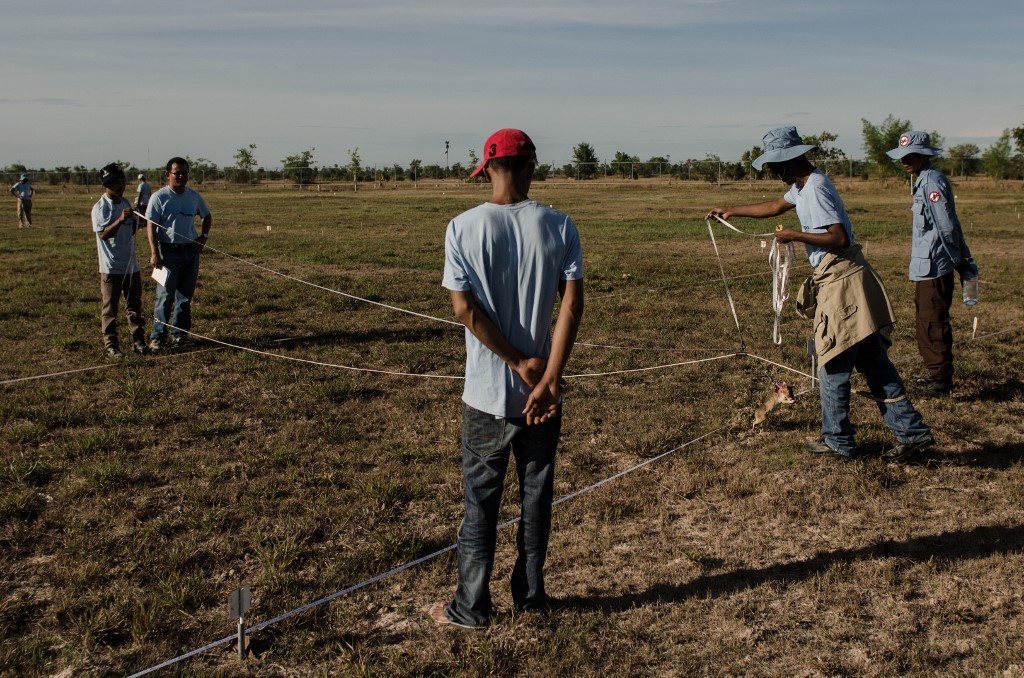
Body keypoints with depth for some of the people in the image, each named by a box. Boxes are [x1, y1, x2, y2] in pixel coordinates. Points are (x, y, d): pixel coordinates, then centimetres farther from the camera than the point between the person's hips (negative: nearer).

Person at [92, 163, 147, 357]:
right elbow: (103, 233, -20)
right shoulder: (100, 207, -10)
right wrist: (120, 220, -32)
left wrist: (137, 221, -3)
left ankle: (138, 341, 19)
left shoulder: (126, 203, 11)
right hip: (111, 266, -6)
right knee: (110, 308, 2)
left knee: (135, 305, 11)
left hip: (131, 264, 6)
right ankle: (110, 345, 9)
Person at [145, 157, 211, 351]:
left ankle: (179, 333, 19)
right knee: (165, 295, -6)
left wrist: (204, 235, 9)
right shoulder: (159, 197, -5)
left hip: (191, 250, 5)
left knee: (186, 295, 9)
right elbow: (151, 227, -8)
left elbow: (206, 216, 26)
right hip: (169, 250, -5)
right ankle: (157, 336, 0)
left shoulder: (194, 196, 9)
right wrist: (154, 253, -17)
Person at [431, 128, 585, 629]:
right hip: (541, 389, 2)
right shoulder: (559, 226, -4)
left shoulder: (464, 228, -8)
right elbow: (572, 305, -12)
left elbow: (464, 308, -13)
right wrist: (548, 378, -15)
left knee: (481, 499, 10)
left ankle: (471, 607, 19)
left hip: (486, 394, -1)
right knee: (537, 493, 16)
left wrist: (521, 362, -9)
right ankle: (531, 595, 28)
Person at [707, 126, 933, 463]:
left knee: (834, 366, 2)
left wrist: (795, 236, -16)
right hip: (842, 281, 10)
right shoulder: (802, 185, 15)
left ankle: (837, 441, 14)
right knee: (874, 363, 10)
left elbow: (839, 238, -23)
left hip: (842, 283, -10)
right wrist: (732, 211, 37)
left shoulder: (815, 189, -16)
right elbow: (776, 206, 34)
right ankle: (912, 432, 12)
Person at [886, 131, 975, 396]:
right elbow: (951, 225, 19)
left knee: (933, 323, -3)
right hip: (927, 266, 10)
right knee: (926, 321, 17)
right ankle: (937, 373, 28)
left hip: (933, 267, -10)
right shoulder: (925, 180, 15)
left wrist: (959, 261, -9)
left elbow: (947, 227, -19)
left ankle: (941, 379, 5)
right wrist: (963, 258, 20)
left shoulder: (932, 182, -16)